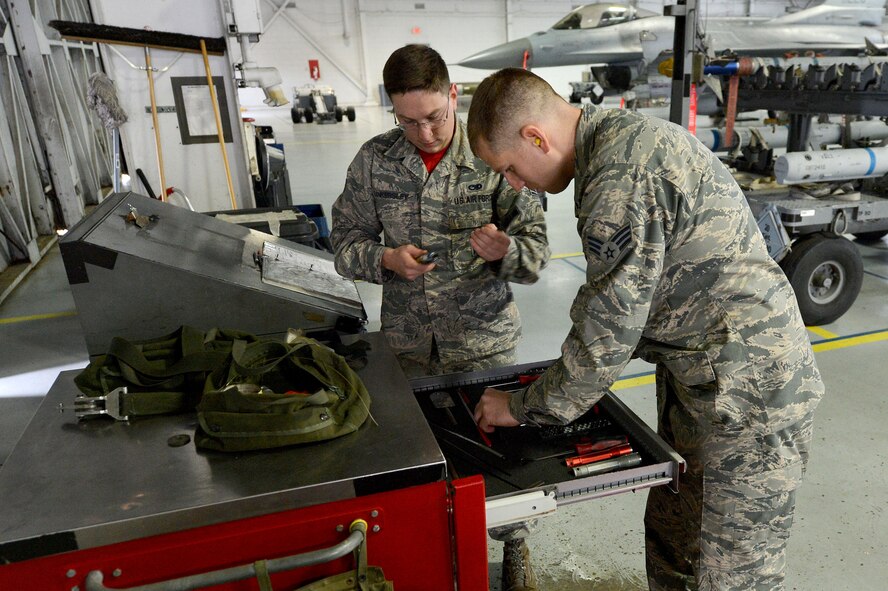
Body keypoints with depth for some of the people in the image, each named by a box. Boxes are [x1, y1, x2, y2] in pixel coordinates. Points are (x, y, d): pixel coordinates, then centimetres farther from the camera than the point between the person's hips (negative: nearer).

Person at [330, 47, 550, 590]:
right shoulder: (375, 161, -3)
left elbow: (537, 251, -7)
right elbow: (346, 243, 3)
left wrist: (504, 249, -30)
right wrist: (386, 259, -18)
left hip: (484, 340, -1)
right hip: (407, 341, 2)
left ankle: (512, 542, 42)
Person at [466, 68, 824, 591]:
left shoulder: (622, 173, -24)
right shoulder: (627, 137, 8)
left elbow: (606, 335, -22)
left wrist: (521, 407, -8)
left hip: (747, 387, -9)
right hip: (696, 378, 10)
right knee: (669, 541, 20)